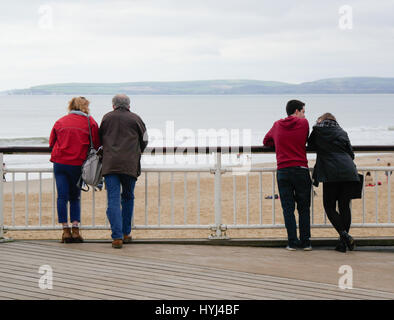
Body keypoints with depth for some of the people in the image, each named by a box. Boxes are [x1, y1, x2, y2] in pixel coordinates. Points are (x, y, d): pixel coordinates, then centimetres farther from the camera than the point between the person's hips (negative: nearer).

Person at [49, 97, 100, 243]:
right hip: (78, 164, -1)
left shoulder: (60, 122, 10)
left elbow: (51, 142, 16)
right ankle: (75, 230, 2)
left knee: (62, 197, 2)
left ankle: (65, 230, -2)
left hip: (59, 162, 1)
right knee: (75, 197, 11)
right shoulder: (90, 122, 2)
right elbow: (96, 145, 1)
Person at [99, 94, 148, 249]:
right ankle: (126, 234, 23)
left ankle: (117, 237, -14)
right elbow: (144, 140, 15)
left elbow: (100, 138, 20)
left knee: (113, 201, -4)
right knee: (128, 198, 17)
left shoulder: (107, 117, 11)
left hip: (110, 164, 0)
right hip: (130, 165, 0)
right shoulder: (135, 118, 8)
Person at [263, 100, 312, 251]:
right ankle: (305, 242, 6)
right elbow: (305, 141, 14)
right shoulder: (303, 123, 2)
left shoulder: (277, 125, 11)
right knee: (304, 208, 7)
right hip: (301, 170, -2)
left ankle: (292, 242, -1)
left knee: (288, 208, 3)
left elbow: (266, 141, 25)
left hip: (283, 171, 2)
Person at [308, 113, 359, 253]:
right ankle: (344, 241, 4)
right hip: (349, 172, 4)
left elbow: (311, 144, 24)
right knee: (344, 206, 9)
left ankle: (344, 235, -15)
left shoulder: (318, 130, 11)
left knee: (329, 206, 4)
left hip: (331, 173, -4)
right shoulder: (342, 132, 19)